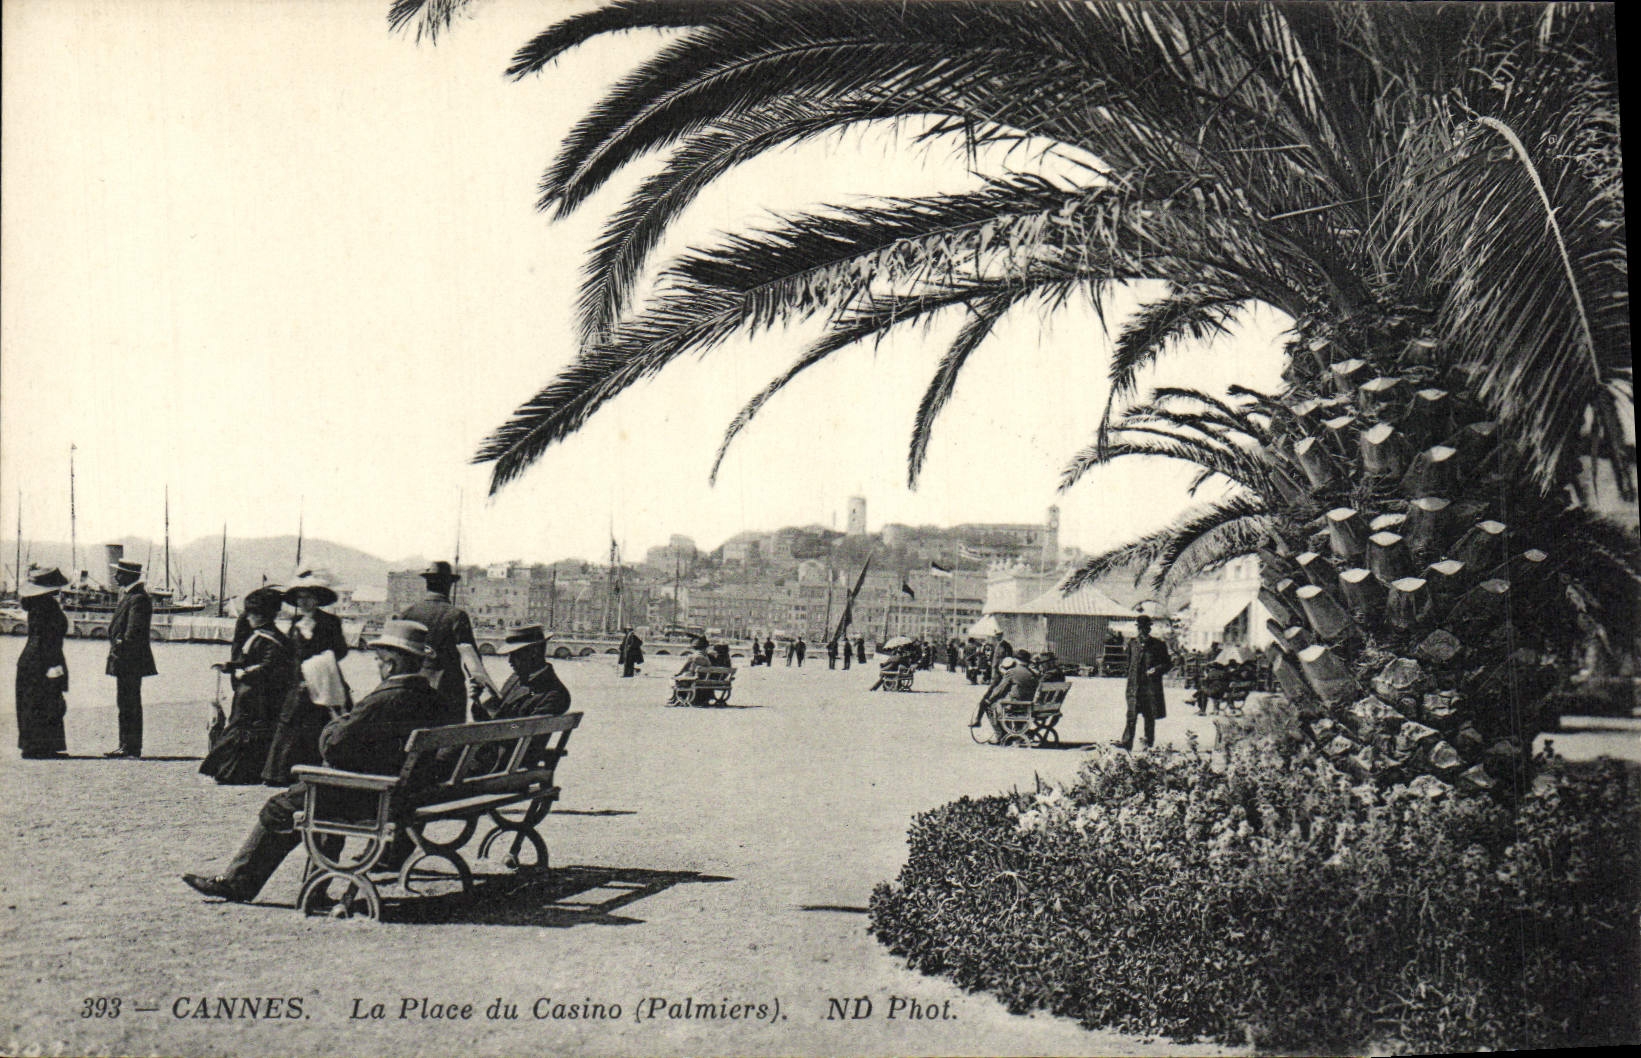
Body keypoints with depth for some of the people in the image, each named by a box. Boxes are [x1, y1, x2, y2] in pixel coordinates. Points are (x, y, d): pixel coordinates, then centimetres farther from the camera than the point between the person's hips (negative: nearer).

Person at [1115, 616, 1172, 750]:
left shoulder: (1158, 645, 1)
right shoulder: (1132, 643, 8)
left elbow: (1168, 663, 6)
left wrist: (1157, 669, -13)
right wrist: (1130, 681, 11)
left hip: (1151, 687, -1)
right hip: (1135, 685, 1)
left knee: (1150, 716, 5)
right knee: (1131, 715, -6)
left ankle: (1148, 744, 13)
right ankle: (1126, 742, -8)